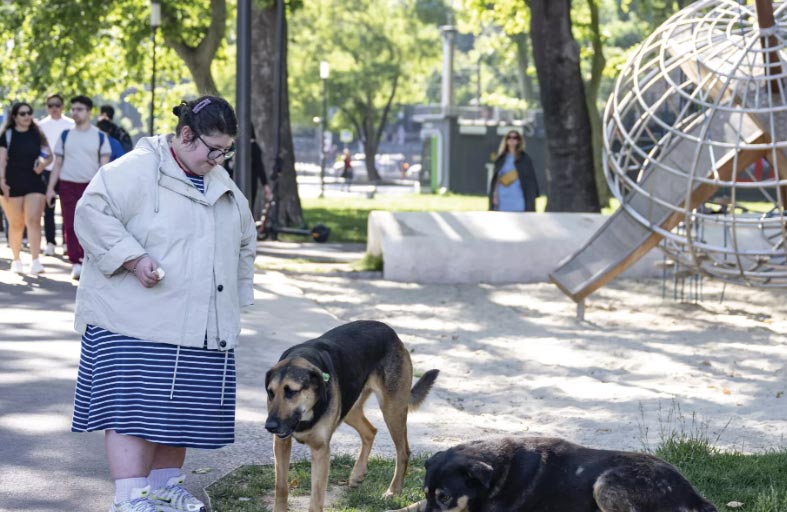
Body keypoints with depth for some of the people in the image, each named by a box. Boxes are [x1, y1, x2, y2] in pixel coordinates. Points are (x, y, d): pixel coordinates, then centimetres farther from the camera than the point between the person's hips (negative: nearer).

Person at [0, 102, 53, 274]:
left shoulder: (37, 135, 10)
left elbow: (49, 155, 13)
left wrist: (43, 164, -8)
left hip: (35, 184, 1)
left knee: (34, 220, -12)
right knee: (16, 224, 5)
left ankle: (35, 260, -17)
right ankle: (16, 260, 18)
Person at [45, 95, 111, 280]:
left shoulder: (99, 136, 4)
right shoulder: (65, 135, 9)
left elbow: (104, 165, 3)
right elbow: (58, 163, 10)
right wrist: (50, 188, 4)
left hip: (91, 185, -1)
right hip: (68, 185, 1)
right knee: (70, 225, -3)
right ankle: (75, 263, 1)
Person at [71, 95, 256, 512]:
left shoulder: (222, 184, 16)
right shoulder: (138, 169, -9)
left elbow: (245, 240, 28)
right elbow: (92, 212, -17)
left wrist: (234, 296, 20)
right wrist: (134, 259, -24)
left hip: (197, 325, 7)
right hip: (136, 319, -7)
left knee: (180, 405, 10)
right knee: (135, 405, -11)